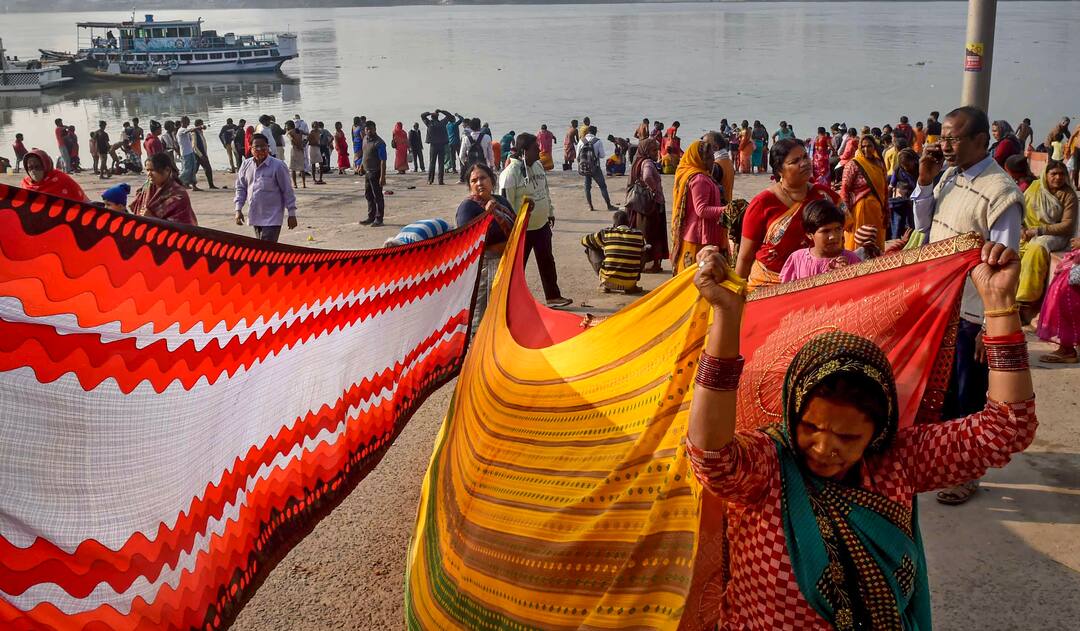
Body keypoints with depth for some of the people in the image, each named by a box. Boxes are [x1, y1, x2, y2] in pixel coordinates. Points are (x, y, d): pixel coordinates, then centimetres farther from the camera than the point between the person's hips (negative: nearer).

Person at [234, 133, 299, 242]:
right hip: (255, 217, 6)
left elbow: (288, 191, -6)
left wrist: (292, 214, -6)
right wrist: (238, 209, 6)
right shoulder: (246, 165, 4)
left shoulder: (278, 166, -10)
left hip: (272, 218, -6)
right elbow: (240, 188, 14)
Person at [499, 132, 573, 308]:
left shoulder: (538, 166, 5)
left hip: (542, 225, 8)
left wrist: (550, 212, 21)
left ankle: (553, 297, 28)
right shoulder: (511, 172, -20)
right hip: (522, 228, -8)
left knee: (547, 261, 16)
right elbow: (506, 201, -19)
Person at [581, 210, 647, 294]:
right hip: (630, 282, 2)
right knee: (643, 253, 26)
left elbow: (584, 240, 18)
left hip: (609, 280, -1)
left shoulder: (606, 233, 1)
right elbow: (642, 253, 24)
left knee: (591, 249, 19)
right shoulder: (639, 235, 5)